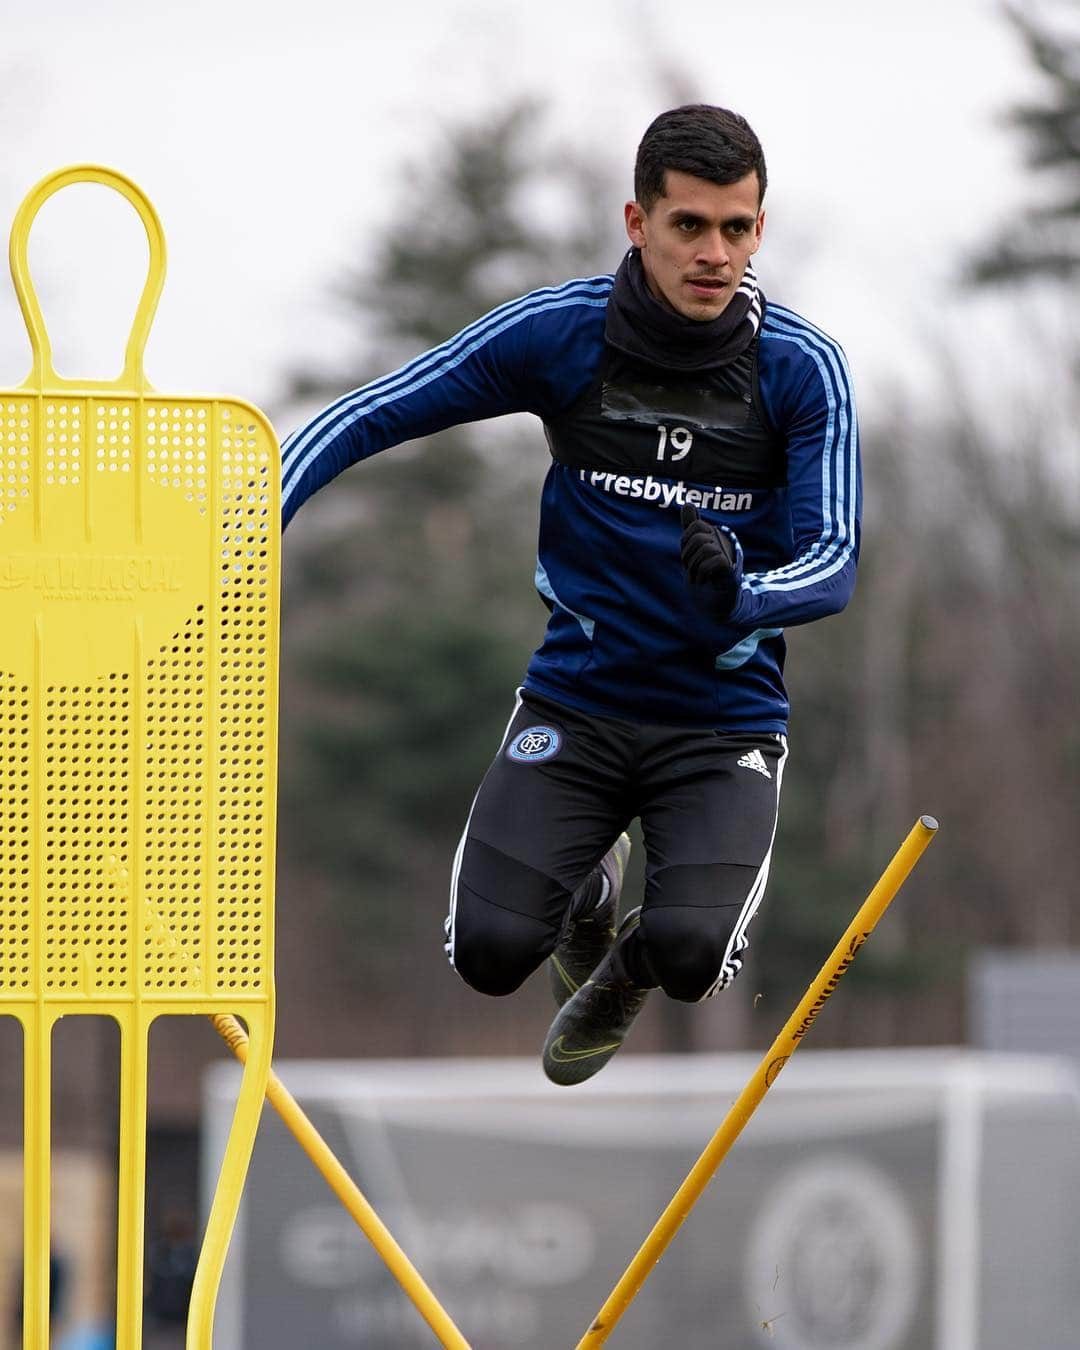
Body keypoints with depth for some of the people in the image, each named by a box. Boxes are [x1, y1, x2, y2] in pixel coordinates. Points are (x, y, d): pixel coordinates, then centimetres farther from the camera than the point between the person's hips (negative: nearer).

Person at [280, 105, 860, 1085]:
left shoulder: (802, 370, -10)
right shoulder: (558, 332, -9)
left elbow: (834, 561, -14)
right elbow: (370, 419, -2)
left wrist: (741, 597, -37)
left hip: (724, 719, -1)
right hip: (576, 701, 1)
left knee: (688, 956, -26)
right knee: (489, 952, -17)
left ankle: (631, 967, 15)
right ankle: (584, 891, 23)